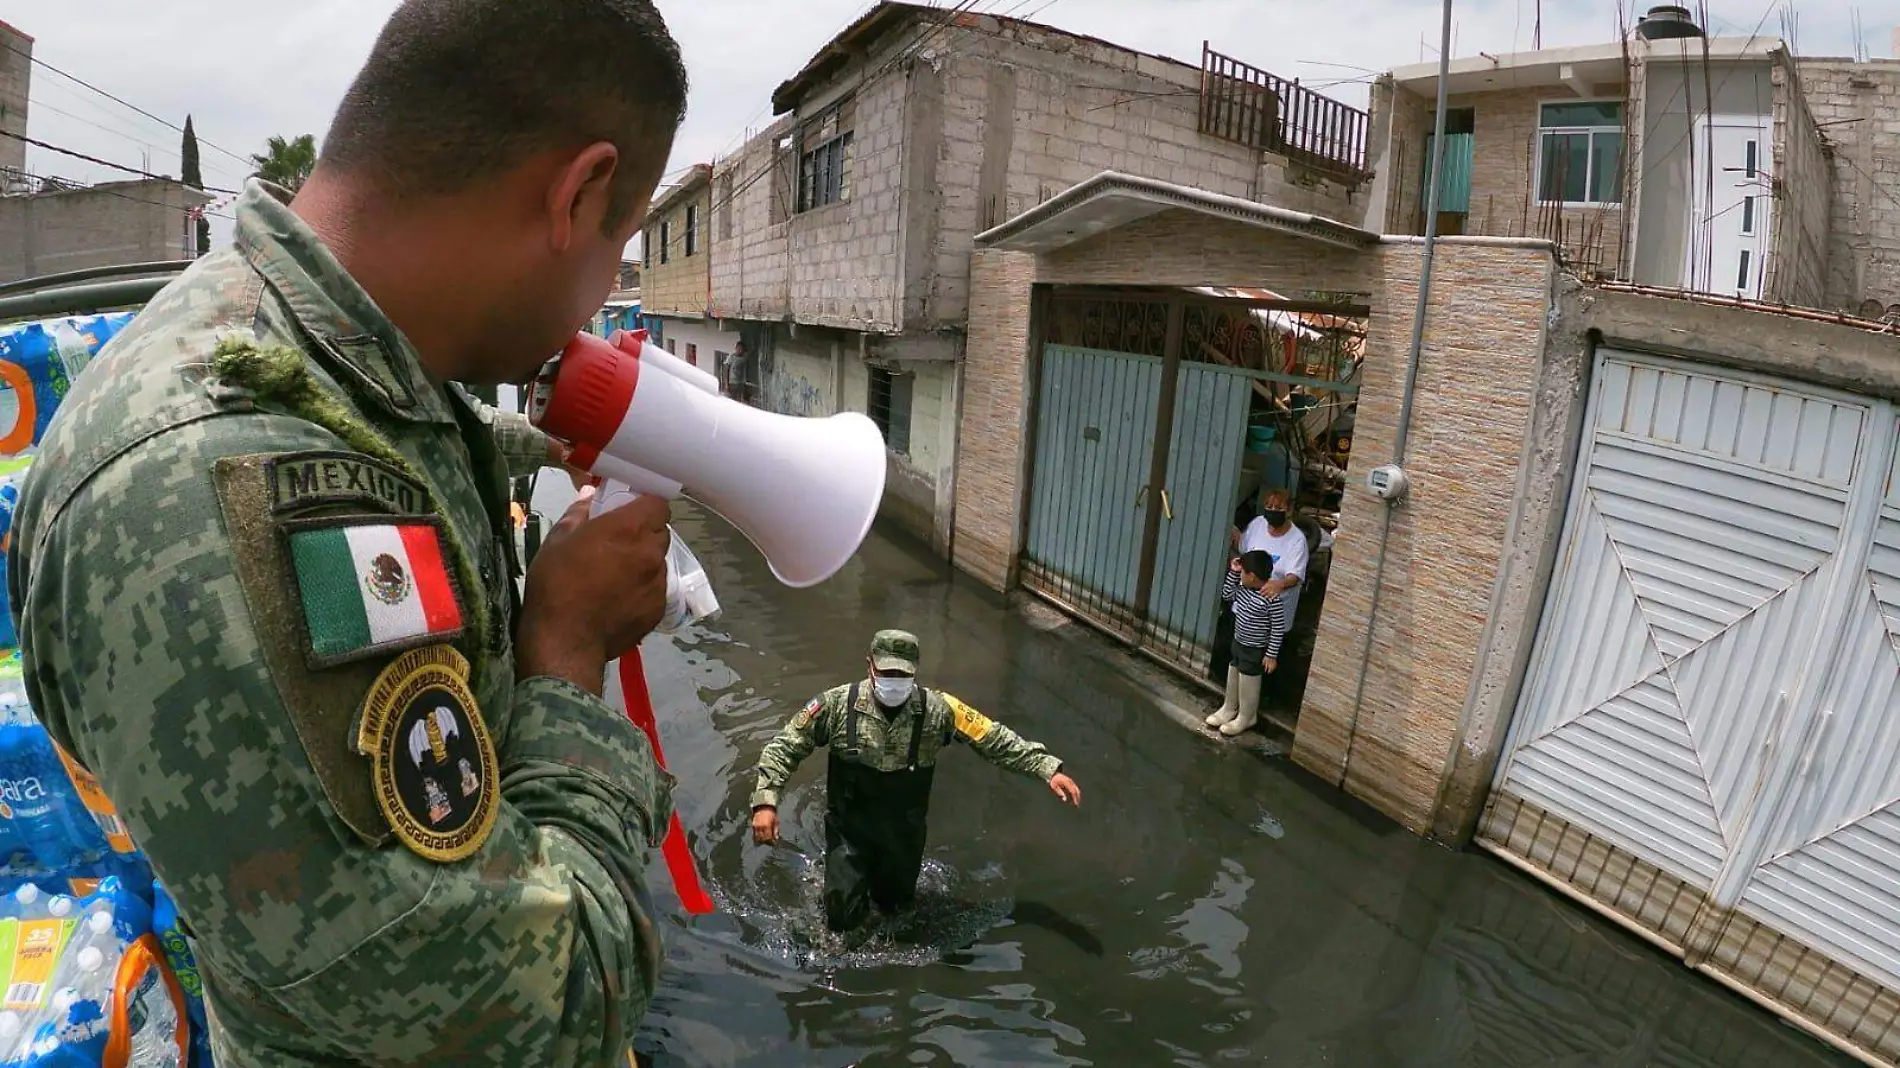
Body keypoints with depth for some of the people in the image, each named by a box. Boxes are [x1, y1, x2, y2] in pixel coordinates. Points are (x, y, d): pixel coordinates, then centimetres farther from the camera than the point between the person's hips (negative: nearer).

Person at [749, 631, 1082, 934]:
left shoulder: (937, 710, -16)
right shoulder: (837, 705, -18)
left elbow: (996, 741, -11)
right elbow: (784, 747, -11)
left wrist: (1048, 769, -17)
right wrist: (765, 802, -21)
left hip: (904, 834, 2)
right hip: (849, 830, -1)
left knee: (894, 907, 19)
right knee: (843, 918, 1)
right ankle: (846, 880, 36)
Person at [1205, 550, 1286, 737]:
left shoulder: (1272, 599, -28)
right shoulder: (1243, 588, -6)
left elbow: (1278, 629, -21)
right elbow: (1226, 595, 10)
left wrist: (1272, 655, -18)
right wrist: (1233, 573, -4)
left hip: (1255, 650, -8)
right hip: (1238, 643, 8)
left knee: (1248, 684, 9)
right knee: (1232, 678, 22)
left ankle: (1246, 718, 28)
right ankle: (1229, 709, 41)